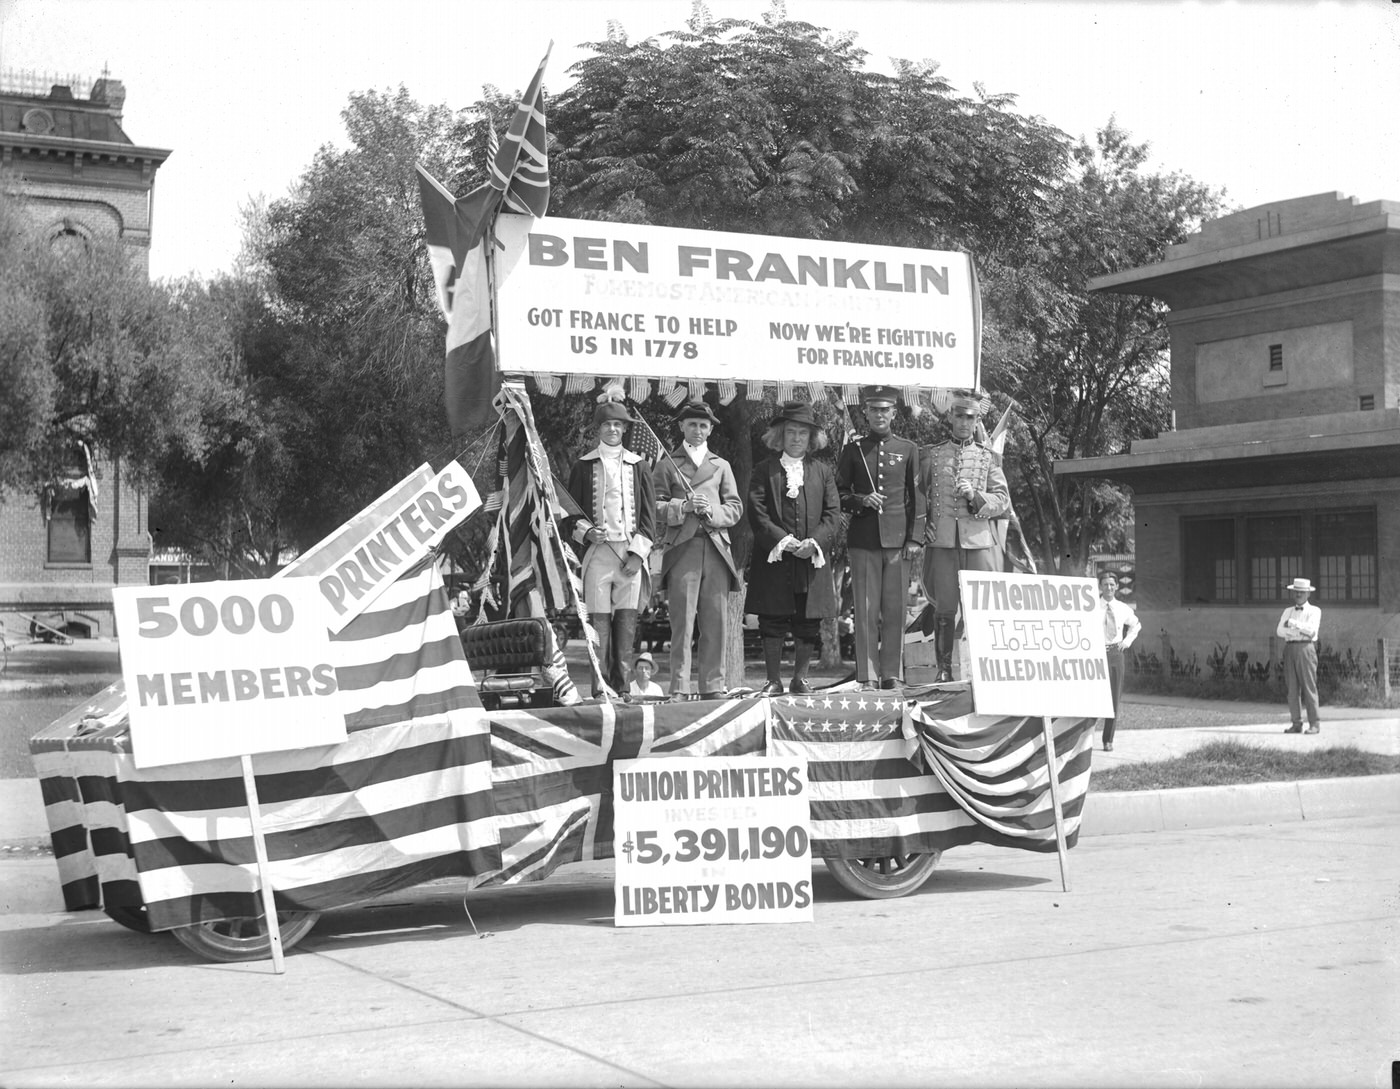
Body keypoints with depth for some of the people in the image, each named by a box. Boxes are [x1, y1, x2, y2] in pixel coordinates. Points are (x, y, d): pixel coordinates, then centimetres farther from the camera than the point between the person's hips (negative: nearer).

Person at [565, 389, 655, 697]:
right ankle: (600, 689, -3)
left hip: (631, 554, 1)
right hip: (597, 552, -1)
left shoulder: (637, 466, 11)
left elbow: (649, 514, 8)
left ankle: (621, 688, 5)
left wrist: (638, 552, -3)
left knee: (627, 623, -1)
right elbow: (570, 514, 10)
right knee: (599, 623, -5)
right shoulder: (584, 466, 9)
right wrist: (586, 532, -10)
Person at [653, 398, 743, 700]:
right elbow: (654, 507, 4)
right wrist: (683, 507, -12)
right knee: (682, 623, -7)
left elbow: (736, 508, 14)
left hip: (716, 550, 3)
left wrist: (712, 510, -5)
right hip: (681, 549, -3)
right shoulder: (666, 464, 11)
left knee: (715, 624, 2)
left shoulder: (721, 465, 21)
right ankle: (680, 690, -5)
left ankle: (713, 687, 7)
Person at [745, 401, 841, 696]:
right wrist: (783, 541, -15)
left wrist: (814, 542, -11)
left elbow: (833, 514, 6)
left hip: (813, 561, 2)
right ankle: (774, 680, 10)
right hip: (773, 560, -2)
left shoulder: (823, 472, 13)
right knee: (772, 624, 0)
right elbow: (757, 514, -3)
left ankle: (799, 678, 17)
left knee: (809, 625, 4)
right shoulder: (765, 471, 6)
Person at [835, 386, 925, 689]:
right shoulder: (853, 450, 9)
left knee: (895, 609, 1)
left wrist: (915, 539, 1)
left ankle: (892, 674, 7)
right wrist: (861, 501, -9)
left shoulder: (908, 449, 9)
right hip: (863, 539, 0)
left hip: (898, 539, 0)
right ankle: (867, 676, 1)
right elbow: (838, 494, 11)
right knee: (865, 609, -2)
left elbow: (917, 497, 8)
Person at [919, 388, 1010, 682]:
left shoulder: (988, 456, 11)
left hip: (979, 539, 0)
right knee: (945, 609, 0)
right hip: (942, 541, 0)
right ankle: (944, 669, 8)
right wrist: (921, 528, 5)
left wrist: (975, 496, -11)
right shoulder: (932, 454, 10)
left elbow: (1003, 500, 6)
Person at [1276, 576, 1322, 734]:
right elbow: (1280, 631, 5)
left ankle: (1314, 724, -6)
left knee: (1309, 687, -8)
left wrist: (1292, 623, -8)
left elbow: (1311, 630, -9)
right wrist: (1299, 631, -8)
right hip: (1289, 648, 4)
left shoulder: (1314, 611, 7)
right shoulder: (1287, 611, 19)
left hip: (1306, 648, -4)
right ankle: (1296, 724, 4)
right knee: (1292, 688, 2)